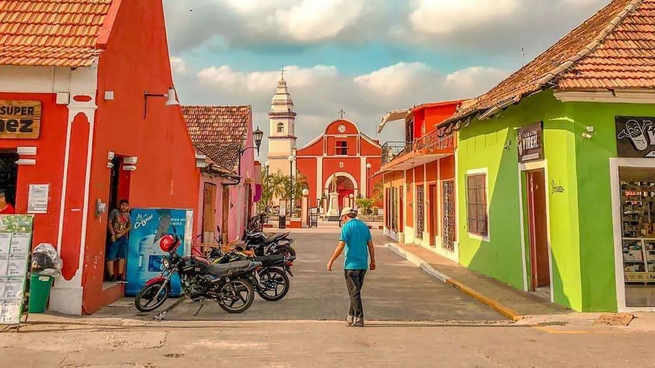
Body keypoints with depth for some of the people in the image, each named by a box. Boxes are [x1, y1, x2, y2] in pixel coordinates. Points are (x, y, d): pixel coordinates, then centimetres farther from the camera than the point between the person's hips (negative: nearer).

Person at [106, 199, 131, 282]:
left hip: (123, 237, 5)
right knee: (111, 257, -7)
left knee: (122, 257, 7)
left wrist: (121, 234, -9)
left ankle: (120, 275, 13)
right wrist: (113, 234, -14)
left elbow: (129, 227, 5)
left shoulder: (128, 215, 9)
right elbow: (109, 223, -7)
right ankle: (111, 275, -6)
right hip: (114, 237, -5)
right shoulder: (115, 211, -3)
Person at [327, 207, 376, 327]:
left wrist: (331, 261, -9)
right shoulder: (364, 226, 9)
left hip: (351, 264, -7)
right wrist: (373, 261, 15)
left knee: (354, 292, 0)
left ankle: (359, 319, 2)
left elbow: (341, 246, -15)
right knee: (355, 291, 16)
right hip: (363, 264, 7)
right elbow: (370, 245, 9)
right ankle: (351, 316, 24)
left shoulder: (347, 227, -9)